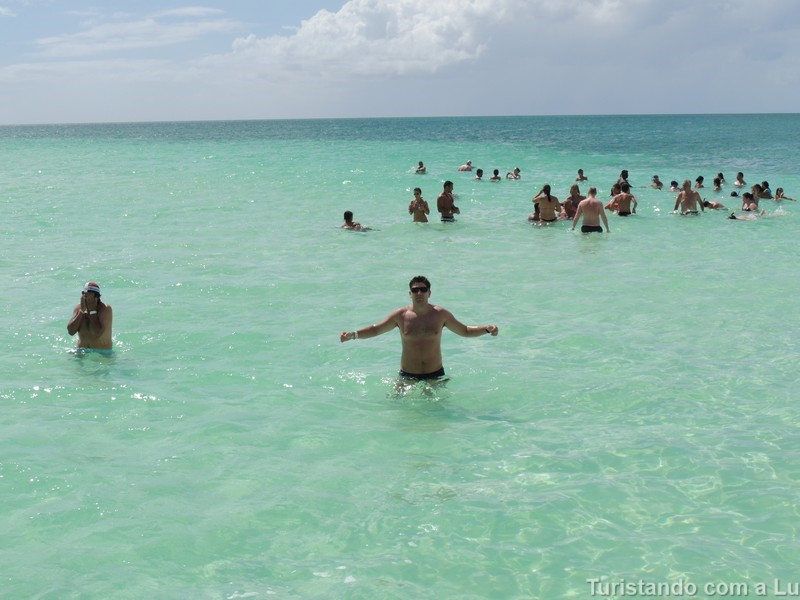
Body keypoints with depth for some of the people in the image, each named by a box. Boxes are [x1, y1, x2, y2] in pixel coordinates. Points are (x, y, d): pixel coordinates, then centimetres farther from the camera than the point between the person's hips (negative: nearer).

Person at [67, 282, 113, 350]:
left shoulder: (105, 309, -13)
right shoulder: (79, 307, 2)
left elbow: (97, 334, -24)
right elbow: (71, 331, -9)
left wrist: (92, 311, -16)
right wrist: (81, 311, -13)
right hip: (82, 352, 3)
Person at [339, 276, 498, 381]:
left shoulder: (440, 314, -3)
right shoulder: (400, 315, -4)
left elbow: (465, 331, 7)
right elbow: (375, 330, 5)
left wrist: (487, 329, -9)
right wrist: (352, 335, -9)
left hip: (435, 375, 1)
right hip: (407, 376, 0)